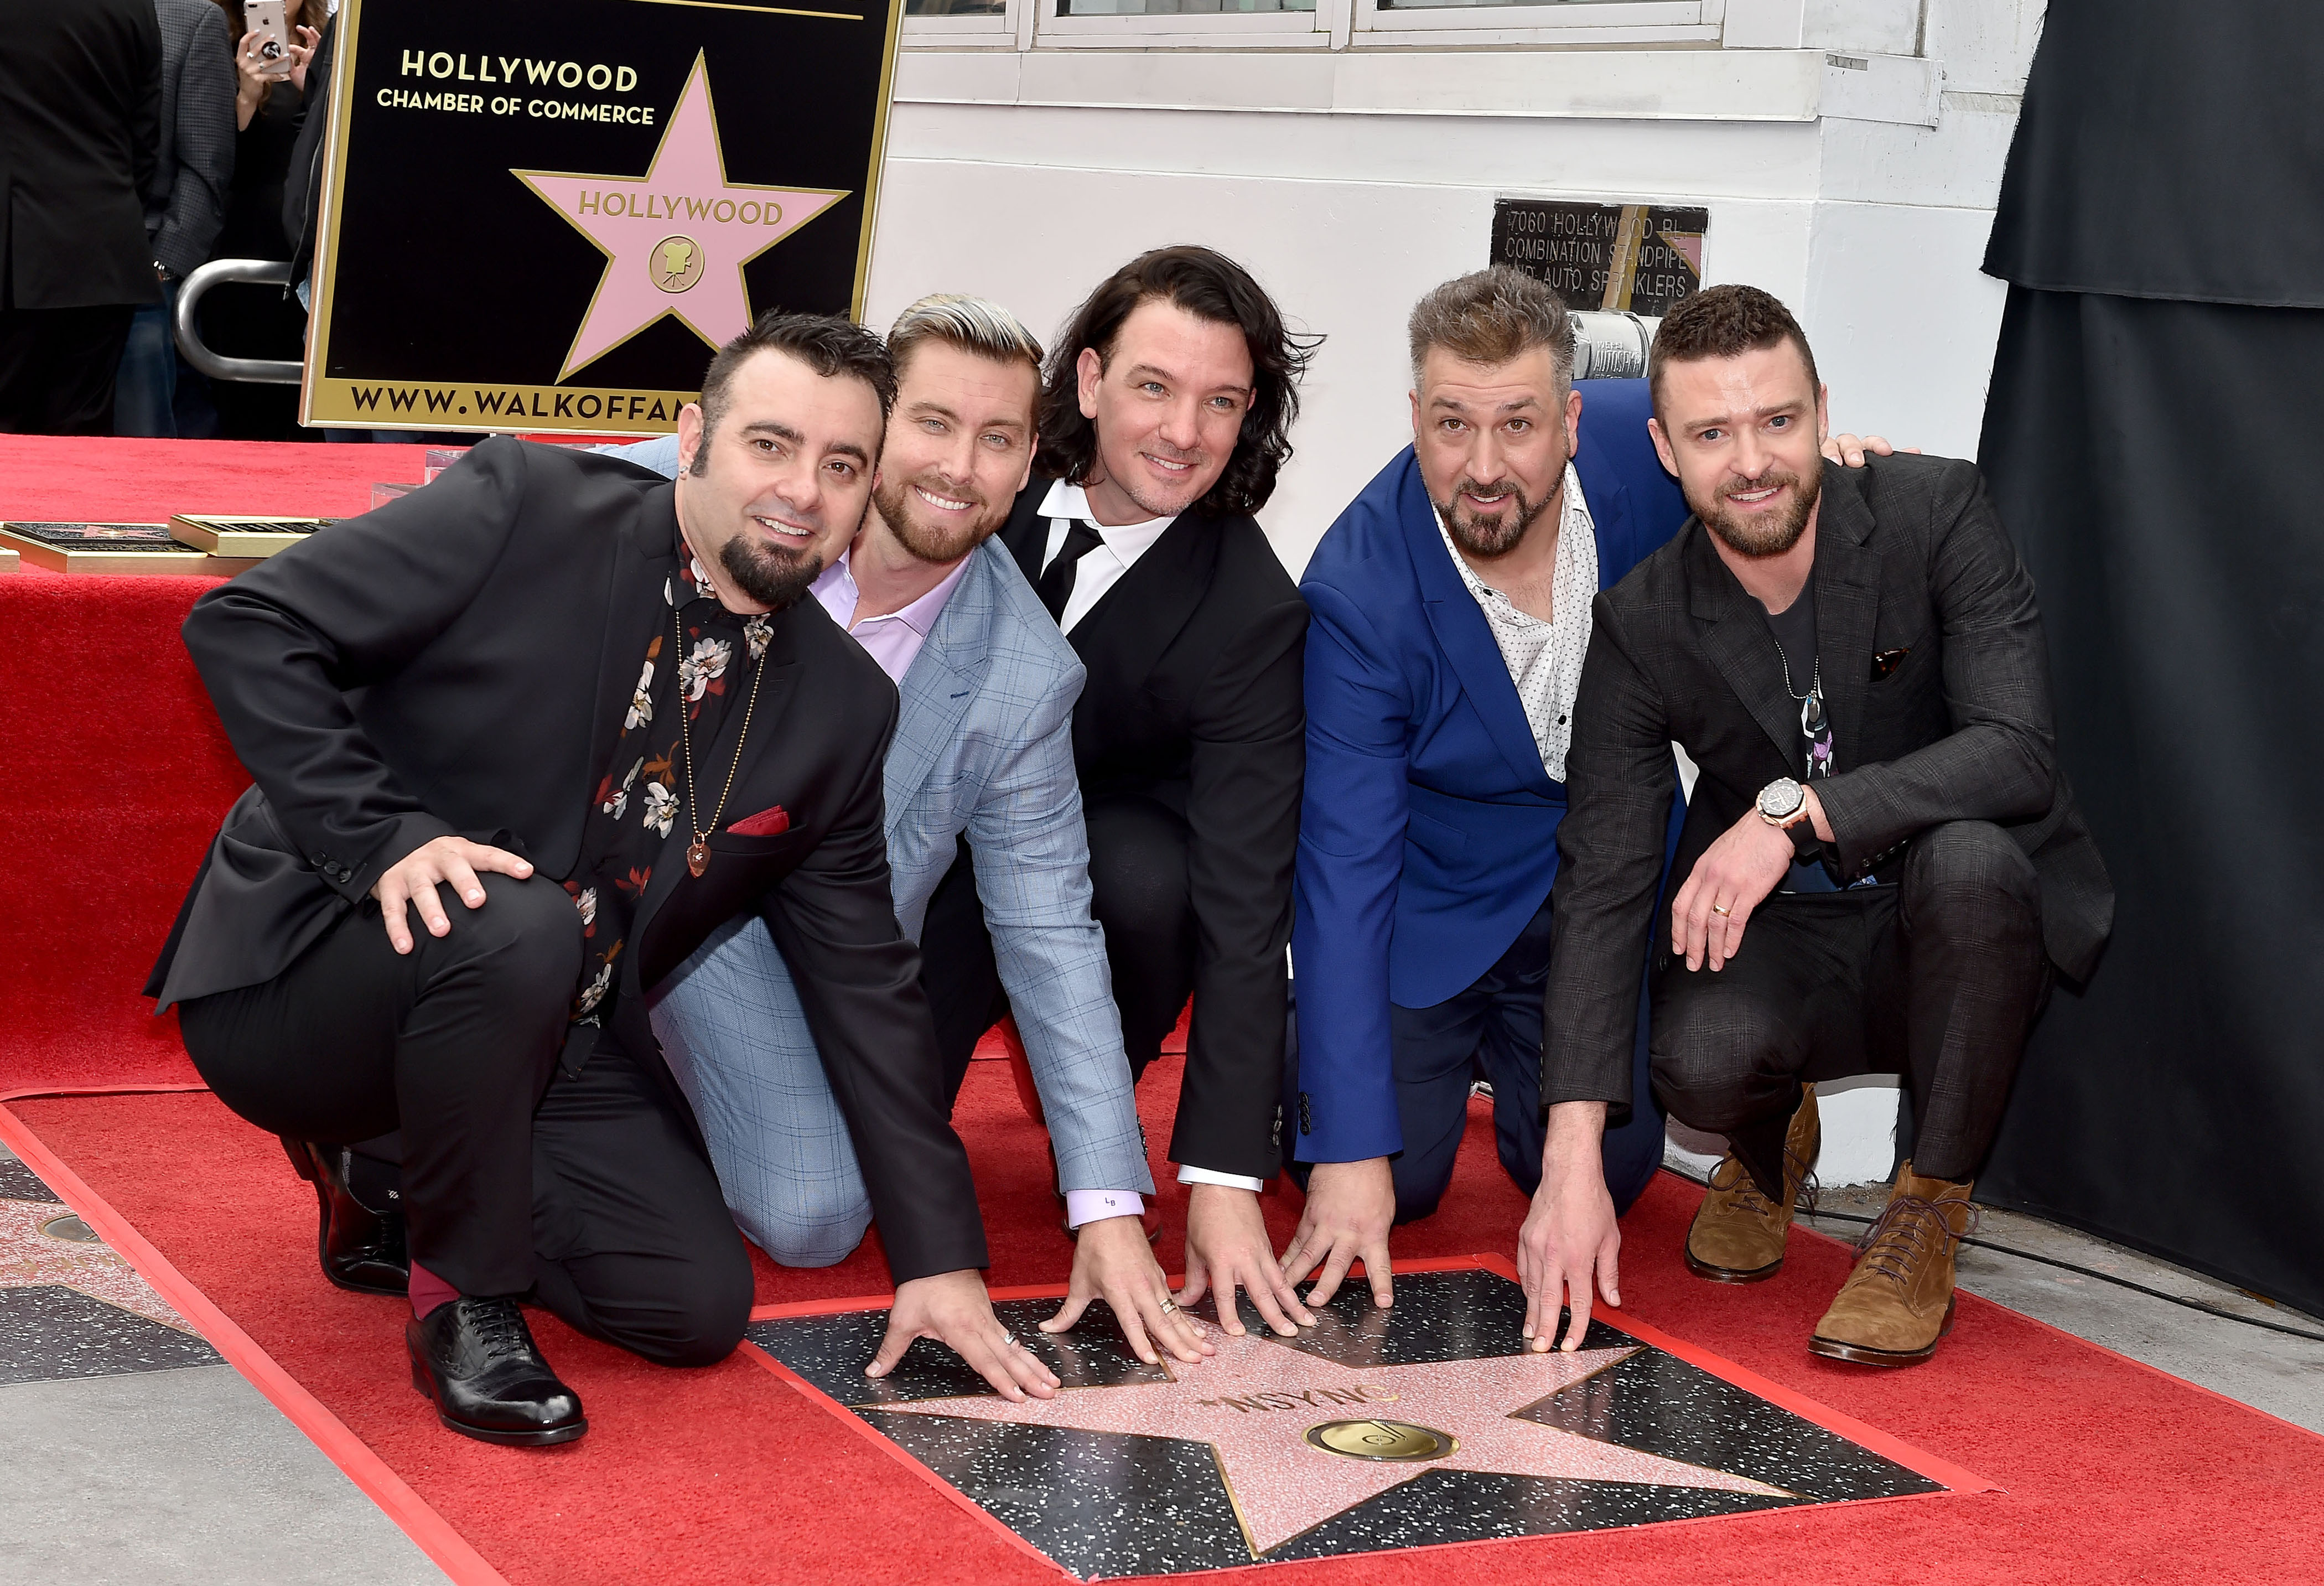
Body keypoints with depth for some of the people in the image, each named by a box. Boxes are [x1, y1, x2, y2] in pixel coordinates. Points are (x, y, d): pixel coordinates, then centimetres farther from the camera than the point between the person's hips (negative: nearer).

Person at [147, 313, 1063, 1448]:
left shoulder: (844, 713, 1)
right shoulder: (520, 509, -13)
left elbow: (864, 983, 5)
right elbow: (246, 627, -15)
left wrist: (939, 1258, 1)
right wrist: (381, 837, -28)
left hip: (542, 1051, 6)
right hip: (301, 971, -5)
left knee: (700, 1304, -9)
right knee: (516, 930, -36)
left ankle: (397, 1171, 16)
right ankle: (466, 1302, -12)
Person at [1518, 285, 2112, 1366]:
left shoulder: (1934, 512, -14)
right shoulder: (1641, 626, -9)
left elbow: (2021, 755, -24)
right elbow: (1602, 884, -14)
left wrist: (1794, 811, -34)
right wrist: (1572, 1164, -24)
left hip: (1953, 943, -1)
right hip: (1782, 944, 1)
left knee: (1969, 859, -36)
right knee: (1699, 1054, -31)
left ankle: (1929, 1210, -11)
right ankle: (1770, 1143, 11)